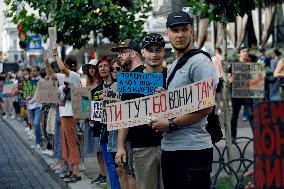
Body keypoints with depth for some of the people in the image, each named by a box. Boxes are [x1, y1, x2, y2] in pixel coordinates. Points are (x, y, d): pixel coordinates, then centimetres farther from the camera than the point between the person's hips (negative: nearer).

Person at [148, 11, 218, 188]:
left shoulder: (199, 62, -9)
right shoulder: (173, 66, 20)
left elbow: (206, 107, -17)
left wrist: (170, 124, -16)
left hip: (193, 148, -9)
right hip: (169, 147, 9)